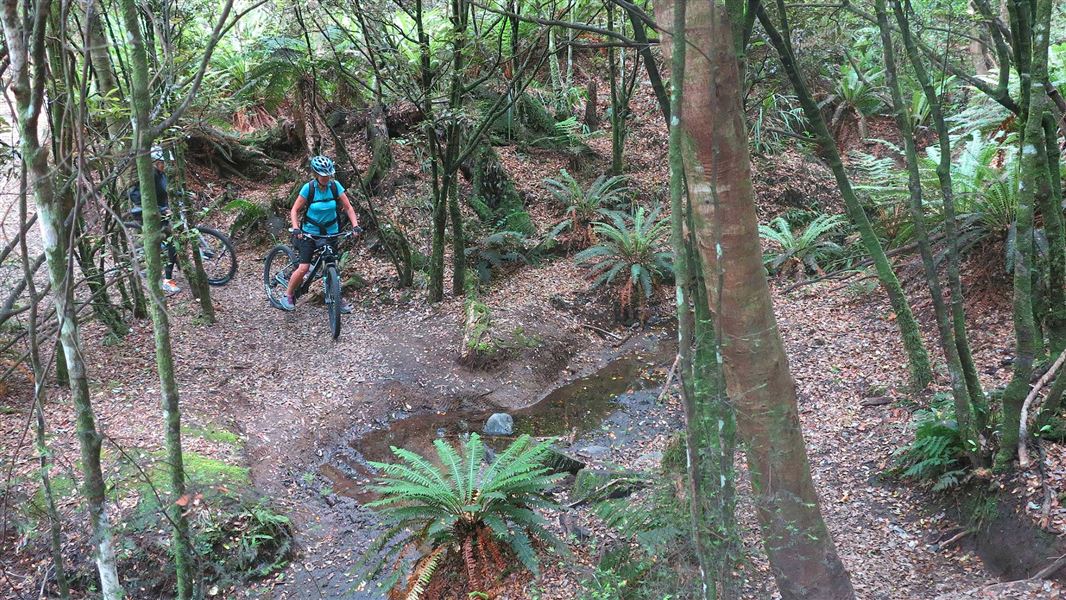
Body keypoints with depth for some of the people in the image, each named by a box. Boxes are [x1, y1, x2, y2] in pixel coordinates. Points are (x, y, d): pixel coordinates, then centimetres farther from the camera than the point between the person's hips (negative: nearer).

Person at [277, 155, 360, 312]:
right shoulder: (308, 187, -15)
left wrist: (355, 225, -21)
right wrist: (296, 229, -25)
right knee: (304, 268, -10)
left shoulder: (335, 186, -10)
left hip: (331, 232, 2)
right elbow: (295, 210, -10)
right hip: (310, 232, -2)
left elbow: (348, 207, -7)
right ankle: (288, 296, 11)